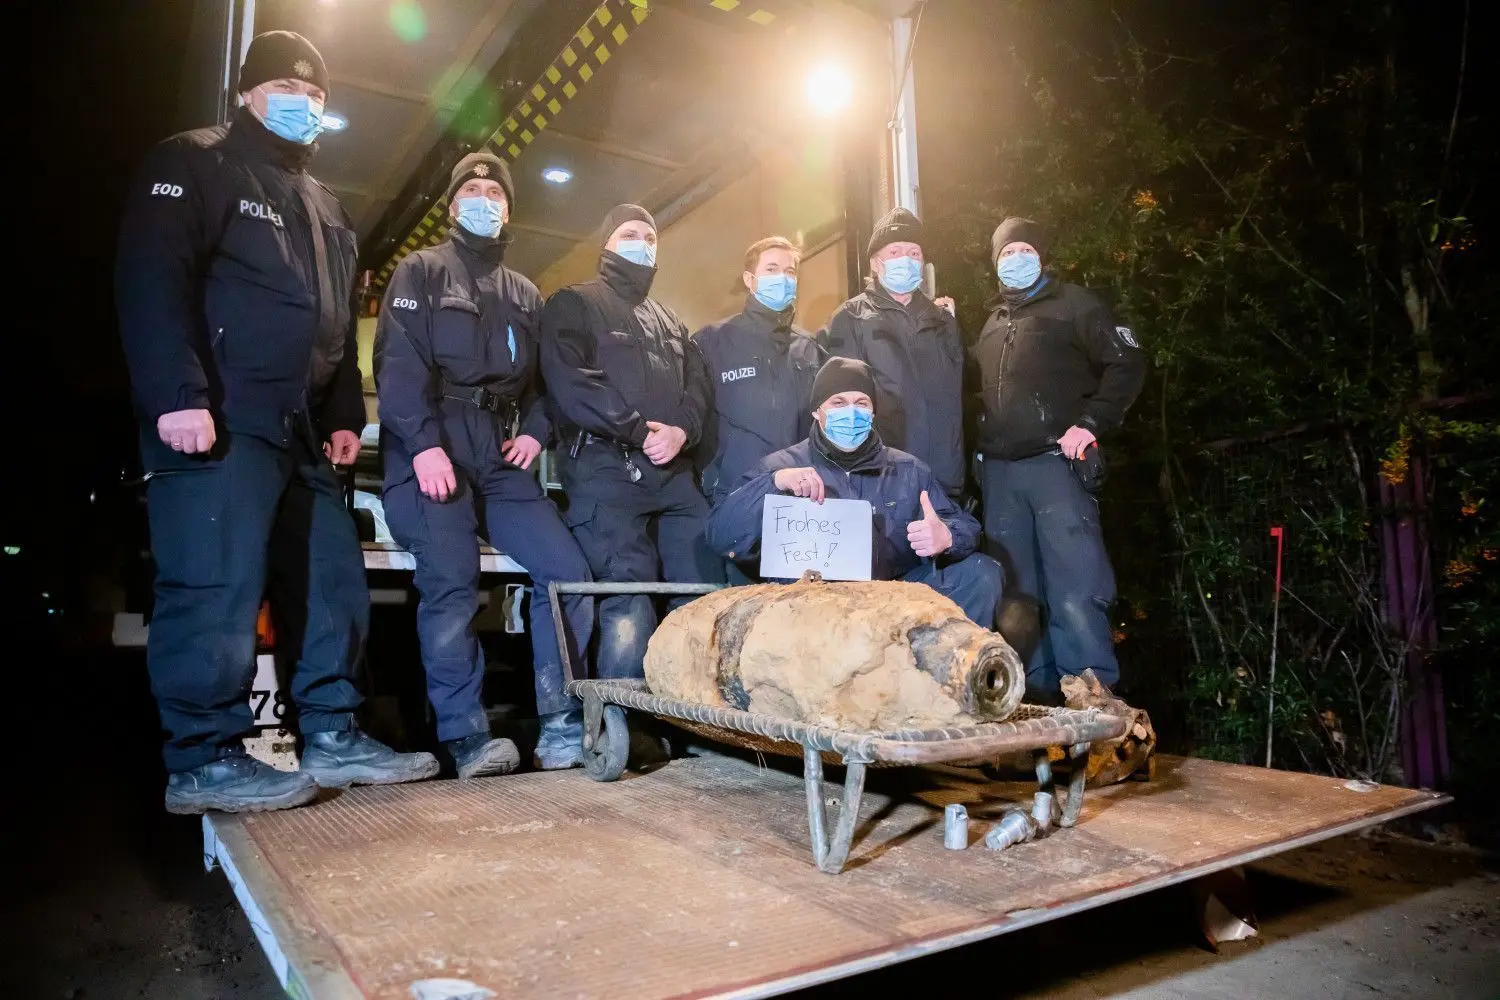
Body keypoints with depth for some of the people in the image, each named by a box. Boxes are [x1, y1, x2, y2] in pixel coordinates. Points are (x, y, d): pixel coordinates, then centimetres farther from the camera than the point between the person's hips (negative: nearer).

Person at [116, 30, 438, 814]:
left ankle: (332, 738, 12)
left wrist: (346, 415, 16)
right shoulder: (194, 164, 4)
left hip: (301, 429, 8)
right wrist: (177, 395, -21)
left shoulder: (324, 207, 27)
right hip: (220, 420, -8)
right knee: (218, 585, -11)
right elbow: (151, 282, -10)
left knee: (333, 580, 5)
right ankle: (204, 760, -2)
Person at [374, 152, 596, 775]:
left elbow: (543, 379, 23)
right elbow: (397, 362, -4)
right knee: (450, 584, -20)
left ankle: (559, 723, -3)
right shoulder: (421, 271, 11)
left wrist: (537, 431, 1)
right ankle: (466, 736, -9)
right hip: (432, 450, -4)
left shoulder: (525, 295, 26)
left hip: (502, 457, 4)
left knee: (567, 570, -12)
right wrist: (424, 444, -18)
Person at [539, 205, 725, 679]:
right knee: (627, 590, -12)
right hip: (605, 467, -6)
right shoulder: (573, 303, 9)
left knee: (707, 584, -2)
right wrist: (639, 430, -10)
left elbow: (698, 382, 16)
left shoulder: (668, 317, 29)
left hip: (674, 471, 6)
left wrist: (681, 431, -6)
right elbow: (570, 381, -8)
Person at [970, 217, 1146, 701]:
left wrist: (1089, 424, -14)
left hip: (1055, 462, -6)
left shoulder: (1073, 304, 6)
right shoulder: (992, 320, 23)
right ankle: (1039, 694, 18)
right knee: (1018, 594, 9)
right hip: (999, 470, 6)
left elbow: (1127, 363, -4)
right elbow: (976, 387, 30)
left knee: (1075, 592, -12)